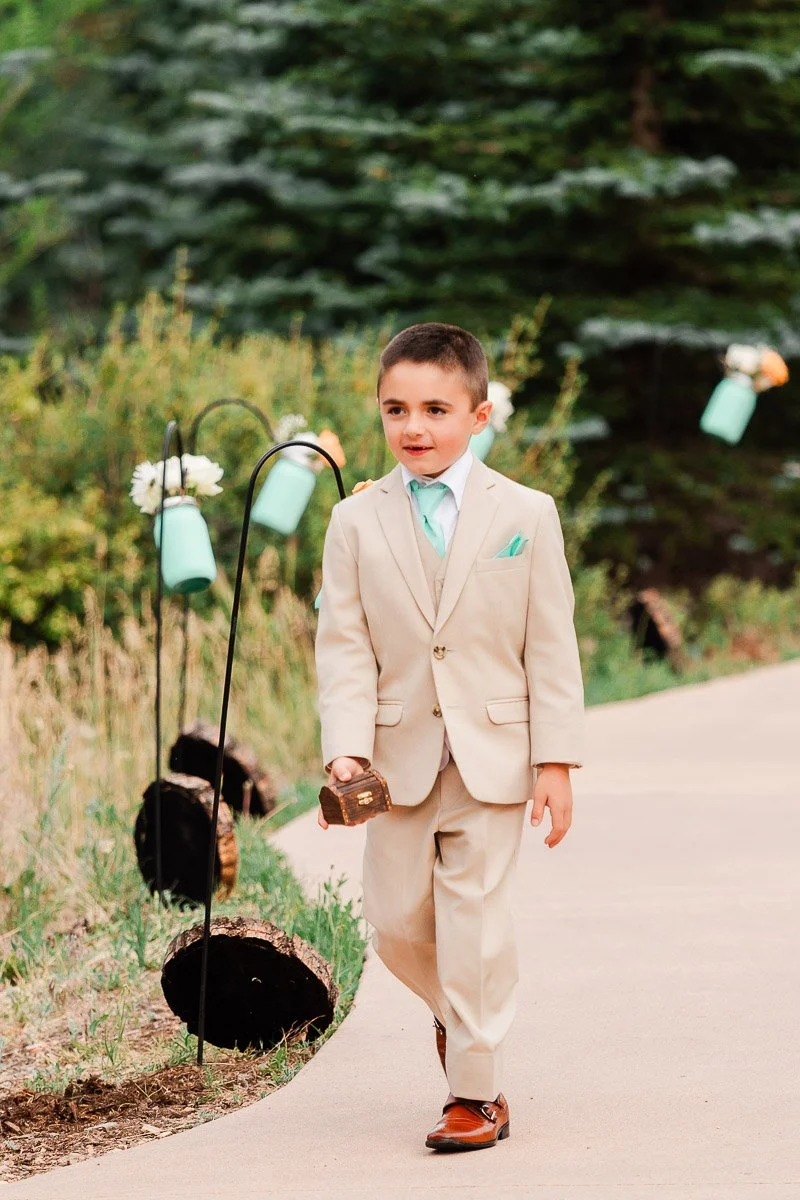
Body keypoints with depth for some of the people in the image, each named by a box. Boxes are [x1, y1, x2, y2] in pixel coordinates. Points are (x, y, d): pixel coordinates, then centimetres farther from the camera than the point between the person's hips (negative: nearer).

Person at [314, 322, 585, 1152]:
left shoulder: (525, 515, -1)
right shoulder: (356, 523, 1)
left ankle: (475, 1093, 5)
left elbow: (551, 647, 0)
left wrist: (556, 761, -5)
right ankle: (458, 1012, 38)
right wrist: (346, 751, -14)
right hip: (400, 756, 2)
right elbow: (344, 647, -1)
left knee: (475, 922, -4)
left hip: (492, 755, -2)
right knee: (396, 923, 6)